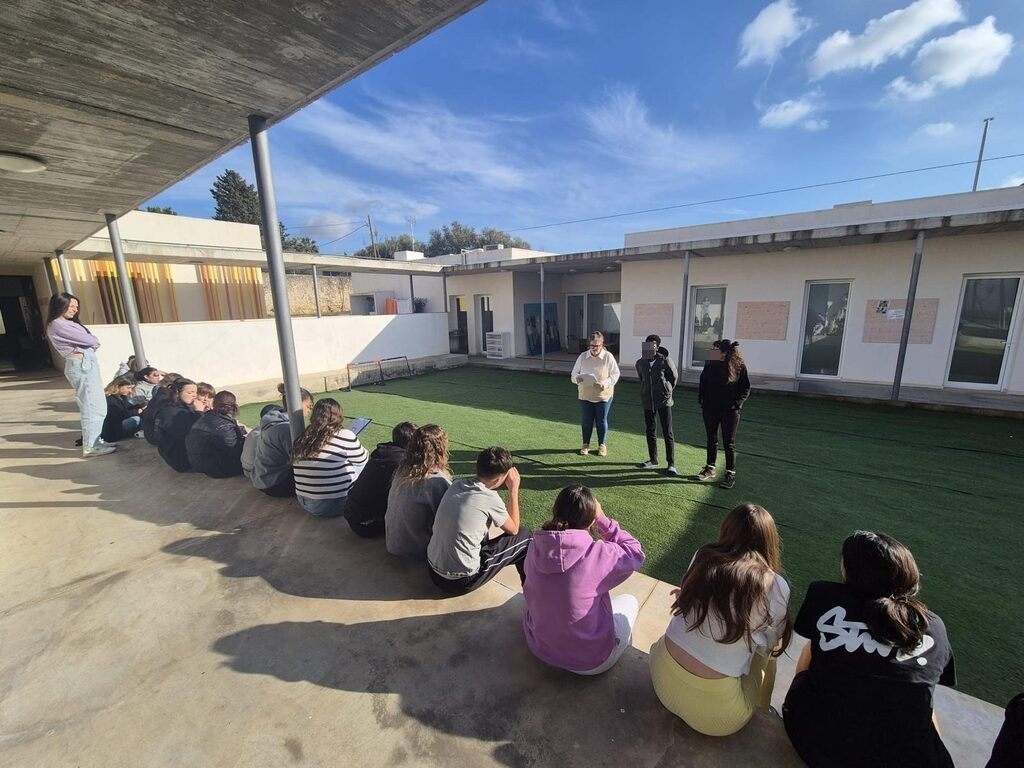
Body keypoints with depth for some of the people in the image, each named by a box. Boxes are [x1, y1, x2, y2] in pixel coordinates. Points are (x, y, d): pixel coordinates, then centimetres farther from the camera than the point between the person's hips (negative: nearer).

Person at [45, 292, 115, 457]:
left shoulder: (67, 323, 20)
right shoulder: (57, 325, -9)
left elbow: (90, 341, 14)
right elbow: (88, 340, -10)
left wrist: (92, 342, -5)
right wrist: (95, 341, 9)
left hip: (88, 364, 10)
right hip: (81, 365, -10)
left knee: (98, 406, 14)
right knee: (91, 407, -8)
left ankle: (96, 440, 22)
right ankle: (90, 446, -3)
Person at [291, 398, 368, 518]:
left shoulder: (302, 438, 0)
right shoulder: (345, 436, -15)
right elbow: (362, 460, 3)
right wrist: (357, 444, 23)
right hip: (334, 506, -6)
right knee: (363, 468, 13)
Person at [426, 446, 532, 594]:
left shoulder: (458, 483, 0)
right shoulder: (490, 499, -18)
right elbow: (514, 529, 0)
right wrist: (514, 489, 3)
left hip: (433, 571, 7)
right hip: (461, 582, -7)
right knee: (523, 535, 5)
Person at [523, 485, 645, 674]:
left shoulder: (535, 546, -16)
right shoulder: (598, 553, -29)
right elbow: (636, 553, -10)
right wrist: (602, 519, -11)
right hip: (588, 662, -4)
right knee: (630, 601, 21)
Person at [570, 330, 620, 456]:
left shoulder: (608, 357, -8)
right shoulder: (583, 356, -1)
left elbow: (615, 374, -6)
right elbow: (574, 372, 3)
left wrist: (605, 383, -22)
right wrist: (577, 378, -21)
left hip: (603, 396, -2)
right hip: (585, 396, 2)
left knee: (602, 421, 9)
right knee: (586, 421, 11)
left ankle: (602, 445, 26)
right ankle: (586, 444, 27)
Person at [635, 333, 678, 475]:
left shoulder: (666, 361, -10)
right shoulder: (640, 363, 1)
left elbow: (674, 378, 5)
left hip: (663, 401, -4)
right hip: (647, 401, 4)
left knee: (667, 432, -2)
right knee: (650, 431, 12)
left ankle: (671, 464, 6)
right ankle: (653, 460, 25)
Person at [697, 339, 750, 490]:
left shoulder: (738, 366, -11)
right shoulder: (709, 365, 0)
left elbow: (746, 388, -4)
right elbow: (702, 385, 11)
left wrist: (737, 404, -14)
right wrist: (702, 401, 2)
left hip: (729, 411, -4)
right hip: (710, 409, 4)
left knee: (729, 443, 4)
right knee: (711, 440, 14)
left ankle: (730, 474, 15)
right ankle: (710, 469, 28)